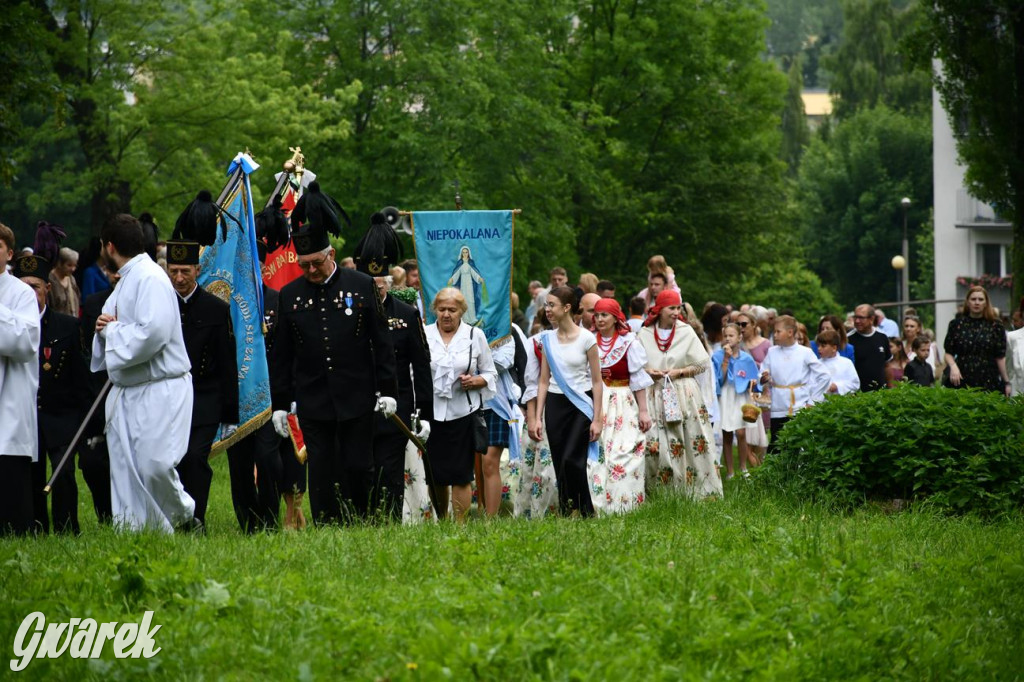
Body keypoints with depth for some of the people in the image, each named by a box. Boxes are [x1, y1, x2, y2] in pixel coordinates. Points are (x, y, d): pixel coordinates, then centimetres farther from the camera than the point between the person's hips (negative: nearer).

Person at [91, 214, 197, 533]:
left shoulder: (151, 279, -14)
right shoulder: (125, 280, 18)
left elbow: (153, 332, -27)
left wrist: (112, 331, -13)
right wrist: (107, 329, 2)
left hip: (159, 389, -10)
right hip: (126, 392, 10)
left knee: (154, 465, -15)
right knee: (125, 470, 4)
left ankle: (185, 519, 7)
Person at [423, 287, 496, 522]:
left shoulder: (475, 335, 6)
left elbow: (490, 374, 11)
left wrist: (474, 381, -10)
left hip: (463, 413, -1)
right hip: (431, 413, 1)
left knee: (461, 474, -3)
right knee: (434, 474, 4)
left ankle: (460, 525, 3)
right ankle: (441, 522, 21)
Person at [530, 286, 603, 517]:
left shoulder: (586, 339, -6)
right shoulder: (547, 339, 7)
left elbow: (597, 381, -3)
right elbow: (543, 380, 10)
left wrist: (597, 419, -7)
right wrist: (537, 418, 5)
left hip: (581, 404, -4)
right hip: (555, 404, 4)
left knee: (571, 460, -16)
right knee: (560, 465, 2)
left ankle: (584, 512, -5)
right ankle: (566, 514, 8)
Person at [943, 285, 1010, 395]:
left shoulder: (995, 325, 6)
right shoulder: (956, 324, 8)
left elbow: (1000, 357, 7)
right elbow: (948, 353, 9)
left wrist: (1006, 382, 4)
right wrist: (953, 366, -11)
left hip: (988, 383, 0)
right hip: (961, 382, 1)